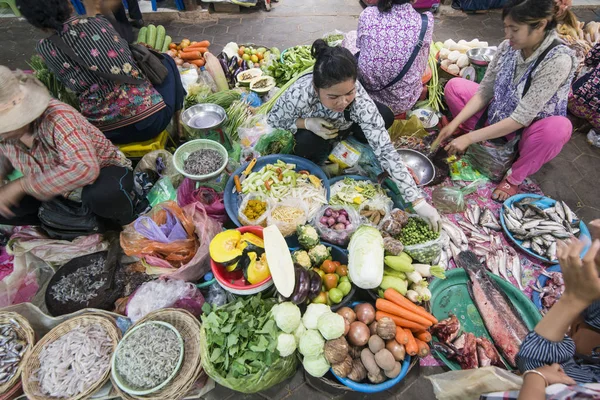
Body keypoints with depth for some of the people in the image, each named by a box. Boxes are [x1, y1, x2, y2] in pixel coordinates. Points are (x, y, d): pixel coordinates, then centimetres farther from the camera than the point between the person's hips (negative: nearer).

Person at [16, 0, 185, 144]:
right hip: (150, 118, -2)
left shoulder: (45, 49, 1)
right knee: (167, 61, 24)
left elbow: (72, 85, 10)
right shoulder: (98, 22, 2)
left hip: (109, 133, 2)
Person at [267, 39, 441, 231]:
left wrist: (419, 201, -43)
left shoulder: (359, 97, -38)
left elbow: (385, 149, -40)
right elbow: (273, 118, -20)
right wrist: (306, 122, -39)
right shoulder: (299, 95, -41)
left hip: (344, 124, 2)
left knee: (385, 116, -23)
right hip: (312, 128, -1)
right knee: (307, 145, -34)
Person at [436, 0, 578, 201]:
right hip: (499, 117, 5)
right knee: (454, 86, -6)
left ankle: (514, 177, -12)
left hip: (530, 131, -5)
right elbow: (485, 91, -6)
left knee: (558, 128, -40)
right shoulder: (508, 46, -12)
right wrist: (455, 123, -18)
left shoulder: (559, 60, -29)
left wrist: (469, 137, -34)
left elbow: (521, 117, -32)